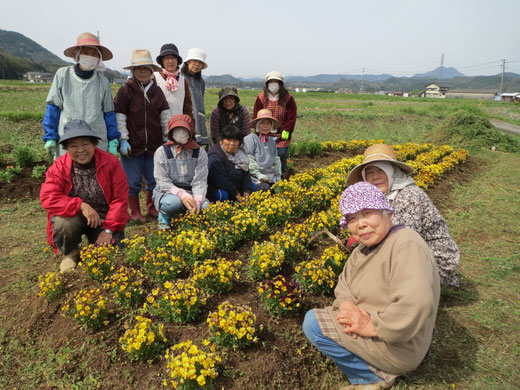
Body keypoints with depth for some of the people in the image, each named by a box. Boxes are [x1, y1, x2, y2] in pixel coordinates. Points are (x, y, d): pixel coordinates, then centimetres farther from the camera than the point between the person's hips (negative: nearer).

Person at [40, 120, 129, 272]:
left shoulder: (110, 162, -10)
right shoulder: (59, 167, -7)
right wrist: (80, 205, -31)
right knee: (63, 223, -34)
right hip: (74, 217, 1)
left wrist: (108, 229, -18)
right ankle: (70, 254, 1)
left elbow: (120, 199, -11)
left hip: (104, 219, 0)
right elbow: (48, 198, -18)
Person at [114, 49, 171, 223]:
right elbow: (119, 117, -6)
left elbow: (165, 115, 11)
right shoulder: (125, 90, -3)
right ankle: (135, 212, 22)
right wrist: (123, 140, -11)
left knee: (154, 179, 12)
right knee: (133, 181, 5)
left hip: (154, 144, 4)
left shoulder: (157, 91, 9)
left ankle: (152, 208, 31)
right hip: (133, 145, -3)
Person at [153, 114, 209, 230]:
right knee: (173, 202, -37)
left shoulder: (200, 153, 5)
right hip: (167, 193, -2)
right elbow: (161, 181, -9)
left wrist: (197, 199, -25)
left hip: (191, 193, 2)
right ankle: (164, 219, 0)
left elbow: (200, 181, -4)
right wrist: (181, 193, -26)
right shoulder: (162, 152, 0)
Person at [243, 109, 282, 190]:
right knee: (265, 188, -30)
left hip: (272, 177, 6)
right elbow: (248, 160, -9)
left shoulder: (272, 141, 18)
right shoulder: (250, 139, -4)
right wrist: (258, 174, -14)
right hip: (256, 178, -6)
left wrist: (278, 175, 10)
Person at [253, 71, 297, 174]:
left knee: (281, 156, -1)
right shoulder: (261, 98, 1)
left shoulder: (288, 98, -3)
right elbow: (256, 117, 4)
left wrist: (286, 132, -8)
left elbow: (292, 117, -2)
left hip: (282, 135, -1)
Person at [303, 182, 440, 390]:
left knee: (313, 323, -13)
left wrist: (371, 326, -26)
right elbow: (345, 281, 8)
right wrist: (347, 304, -14)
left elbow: (416, 305, -36)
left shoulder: (407, 246, -25)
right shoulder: (367, 245, 5)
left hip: (396, 347, -9)